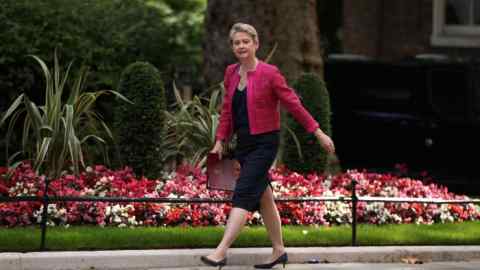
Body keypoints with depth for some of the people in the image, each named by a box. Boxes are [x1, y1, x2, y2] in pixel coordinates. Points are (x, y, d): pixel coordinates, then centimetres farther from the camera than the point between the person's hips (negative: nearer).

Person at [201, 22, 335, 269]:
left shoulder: (269, 73, -12)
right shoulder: (231, 73, 6)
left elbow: (293, 104, -8)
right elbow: (227, 109, 14)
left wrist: (318, 133, -7)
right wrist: (220, 140, 9)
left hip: (264, 143, -7)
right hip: (243, 143, 7)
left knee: (243, 194, -15)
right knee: (263, 196, 14)